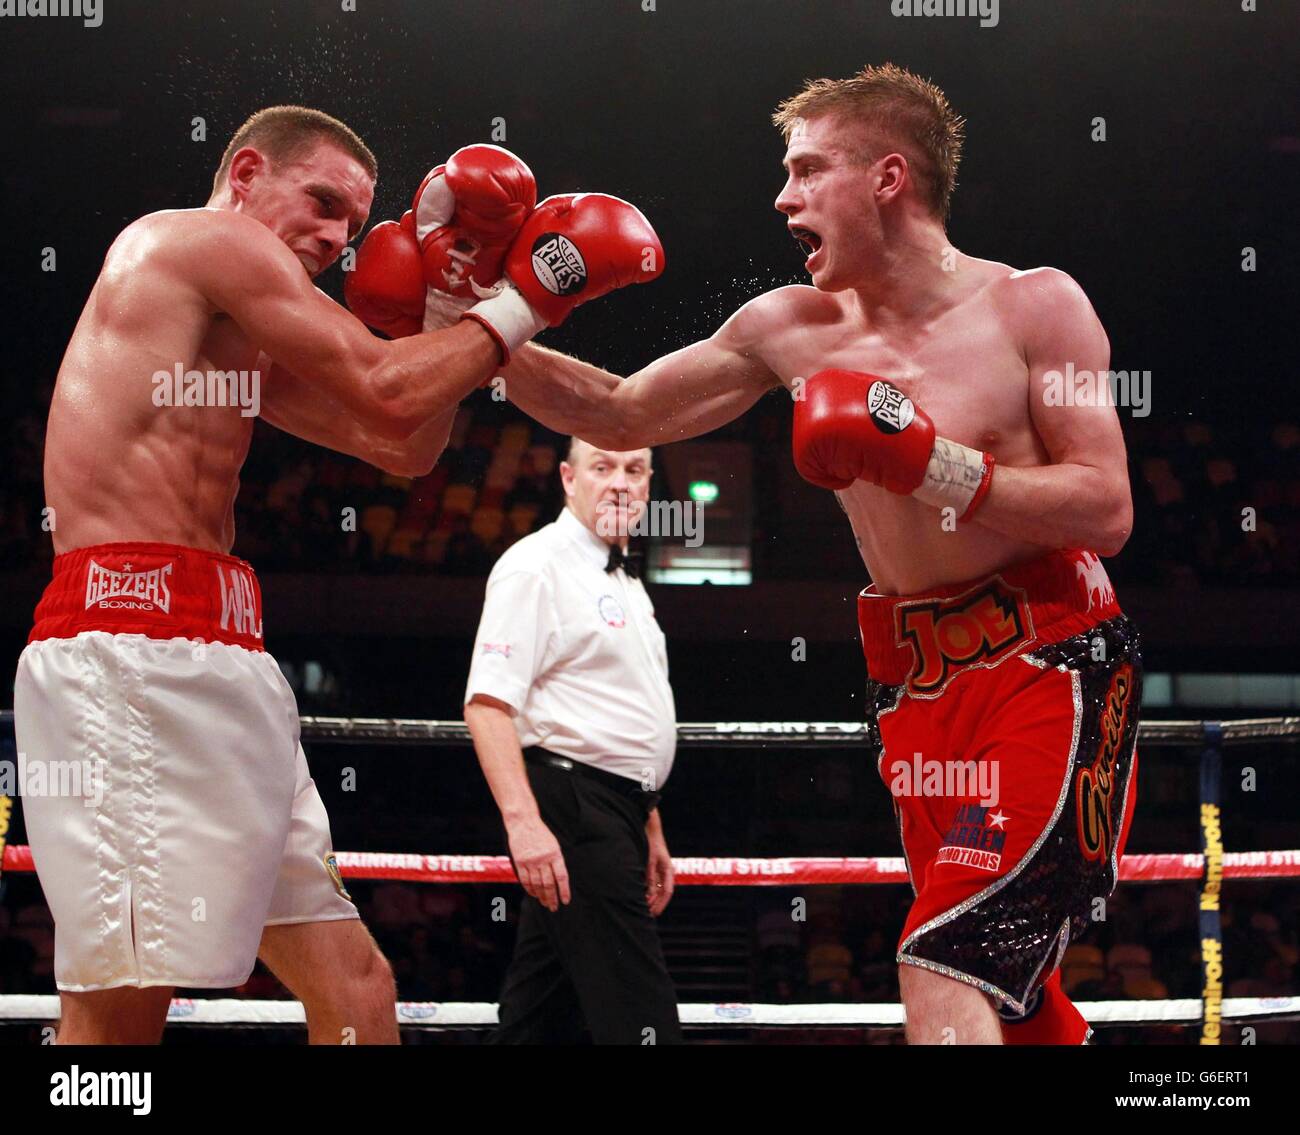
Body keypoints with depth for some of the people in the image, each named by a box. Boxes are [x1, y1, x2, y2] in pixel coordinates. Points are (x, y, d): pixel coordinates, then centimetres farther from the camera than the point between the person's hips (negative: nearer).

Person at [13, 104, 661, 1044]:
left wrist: (453, 289, 19)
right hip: (137, 642, -11)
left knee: (352, 984, 9)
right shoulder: (208, 236, 0)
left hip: (210, 661, 11)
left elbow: (400, 446, 24)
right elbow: (389, 394, -5)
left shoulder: (242, 342, 29)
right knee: (122, 1007, -16)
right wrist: (522, 304, 6)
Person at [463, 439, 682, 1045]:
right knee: (639, 1016, -15)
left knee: (540, 1016, 9)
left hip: (616, 813, 9)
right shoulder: (536, 566, -8)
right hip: (568, 808, -9)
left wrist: (650, 830, 26)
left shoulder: (625, 580, 21)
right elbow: (487, 702, -18)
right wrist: (523, 819, -28)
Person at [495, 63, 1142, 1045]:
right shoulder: (794, 329, 8)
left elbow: (1107, 512, -12)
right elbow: (622, 417, 13)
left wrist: (925, 464, -19)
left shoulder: (1033, 306, -5)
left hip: (1052, 666, -5)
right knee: (1011, 997, 9)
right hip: (915, 689, 6)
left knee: (943, 964, -24)